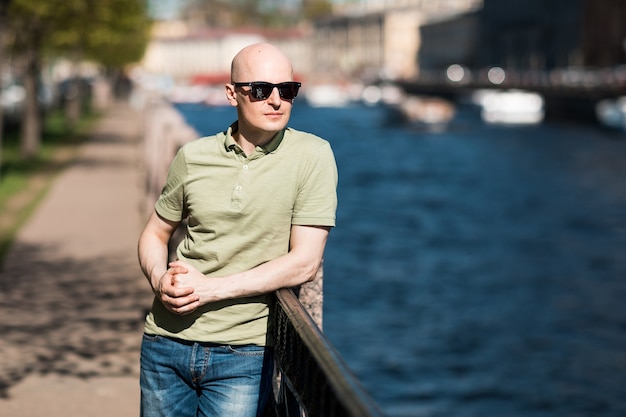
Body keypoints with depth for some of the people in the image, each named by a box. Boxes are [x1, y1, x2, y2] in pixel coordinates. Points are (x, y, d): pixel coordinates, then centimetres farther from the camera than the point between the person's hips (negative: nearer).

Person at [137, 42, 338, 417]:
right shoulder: (193, 157, 2)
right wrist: (159, 279, -8)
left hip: (242, 354, -3)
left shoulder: (312, 156, -7)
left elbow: (305, 263, -12)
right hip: (167, 343, 3)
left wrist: (211, 288, -16)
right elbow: (156, 234, 15)